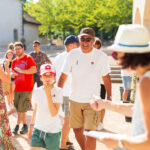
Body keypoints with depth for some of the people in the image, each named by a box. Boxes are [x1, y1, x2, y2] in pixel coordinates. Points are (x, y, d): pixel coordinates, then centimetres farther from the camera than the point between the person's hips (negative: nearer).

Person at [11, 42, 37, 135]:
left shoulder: (28, 58, -4)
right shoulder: (14, 61, 13)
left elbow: (34, 69, -17)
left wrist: (21, 71, -21)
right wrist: (12, 74, -5)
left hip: (27, 88, -6)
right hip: (17, 88, 6)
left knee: (21, 109, -9)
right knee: (19, 109, 9)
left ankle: (17, 125, 1)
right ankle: (25, 125, 20)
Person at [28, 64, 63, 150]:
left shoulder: (58, 91, -13)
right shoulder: (37, 92, 0)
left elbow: (54, 113, -22)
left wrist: (48, 93, -25)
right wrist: (31, 126, 18)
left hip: (52, 131, -3)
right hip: (38, 129, 3)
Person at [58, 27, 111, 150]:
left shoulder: (101, 56, -6)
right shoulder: (73, 54, -2)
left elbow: (106, 78, 2)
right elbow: (63, 76, 2)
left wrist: (109, 97, 1)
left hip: (92, 101, -3)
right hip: (75, 100, 3)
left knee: (90, 132, -9)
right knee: (77, 130, 15)